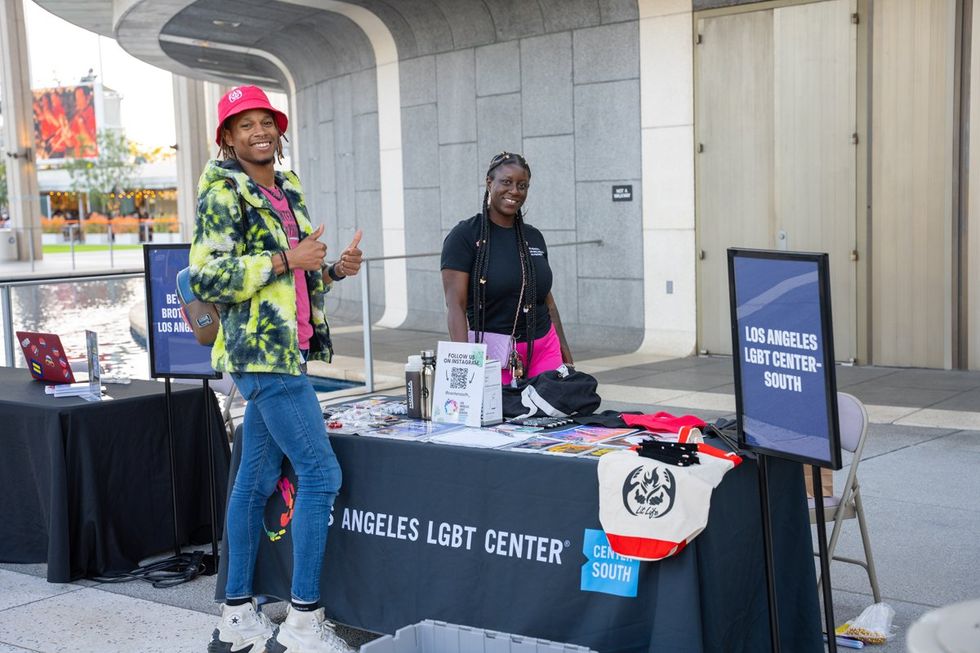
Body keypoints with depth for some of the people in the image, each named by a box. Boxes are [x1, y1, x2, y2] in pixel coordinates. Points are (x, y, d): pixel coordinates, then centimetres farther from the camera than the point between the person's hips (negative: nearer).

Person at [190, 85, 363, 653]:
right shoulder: (222, 193, -8)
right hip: (262, 350, -9)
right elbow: (208, 277, -17)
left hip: (284, 350, 9)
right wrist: (286, 260, -18)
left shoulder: (288, 190, 17)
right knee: (321, 473, -11)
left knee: (258, 479, 11)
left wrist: (335, 270, 8)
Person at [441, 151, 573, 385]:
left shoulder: (533, 237, 13)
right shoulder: (464, 235, -4)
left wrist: (565, 353, 17)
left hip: (544, 349, 5)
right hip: (492, 352, -5)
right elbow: (455, 304, -12)